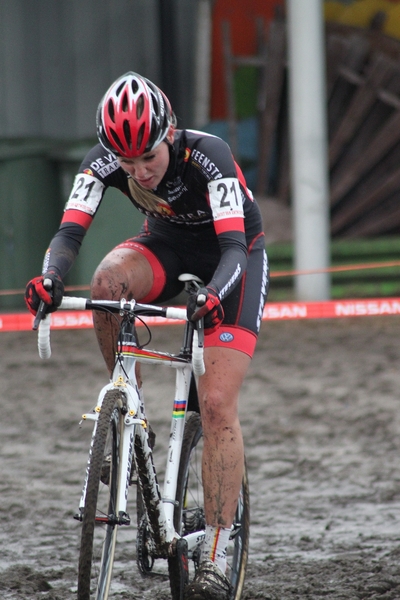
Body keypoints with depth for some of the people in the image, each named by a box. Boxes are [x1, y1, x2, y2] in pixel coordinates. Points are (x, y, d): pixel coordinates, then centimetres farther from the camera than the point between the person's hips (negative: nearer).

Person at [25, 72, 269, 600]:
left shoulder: (207, 156, -33)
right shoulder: (105, 161, -22)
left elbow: (234, 246, -38)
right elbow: (70, 232, -28)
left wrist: (214, 296, -58)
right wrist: (49, 277, -50)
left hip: (235, 256, -4)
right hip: (168, 245, 4)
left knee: (217, 405, -17)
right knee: (108, 281, -33)